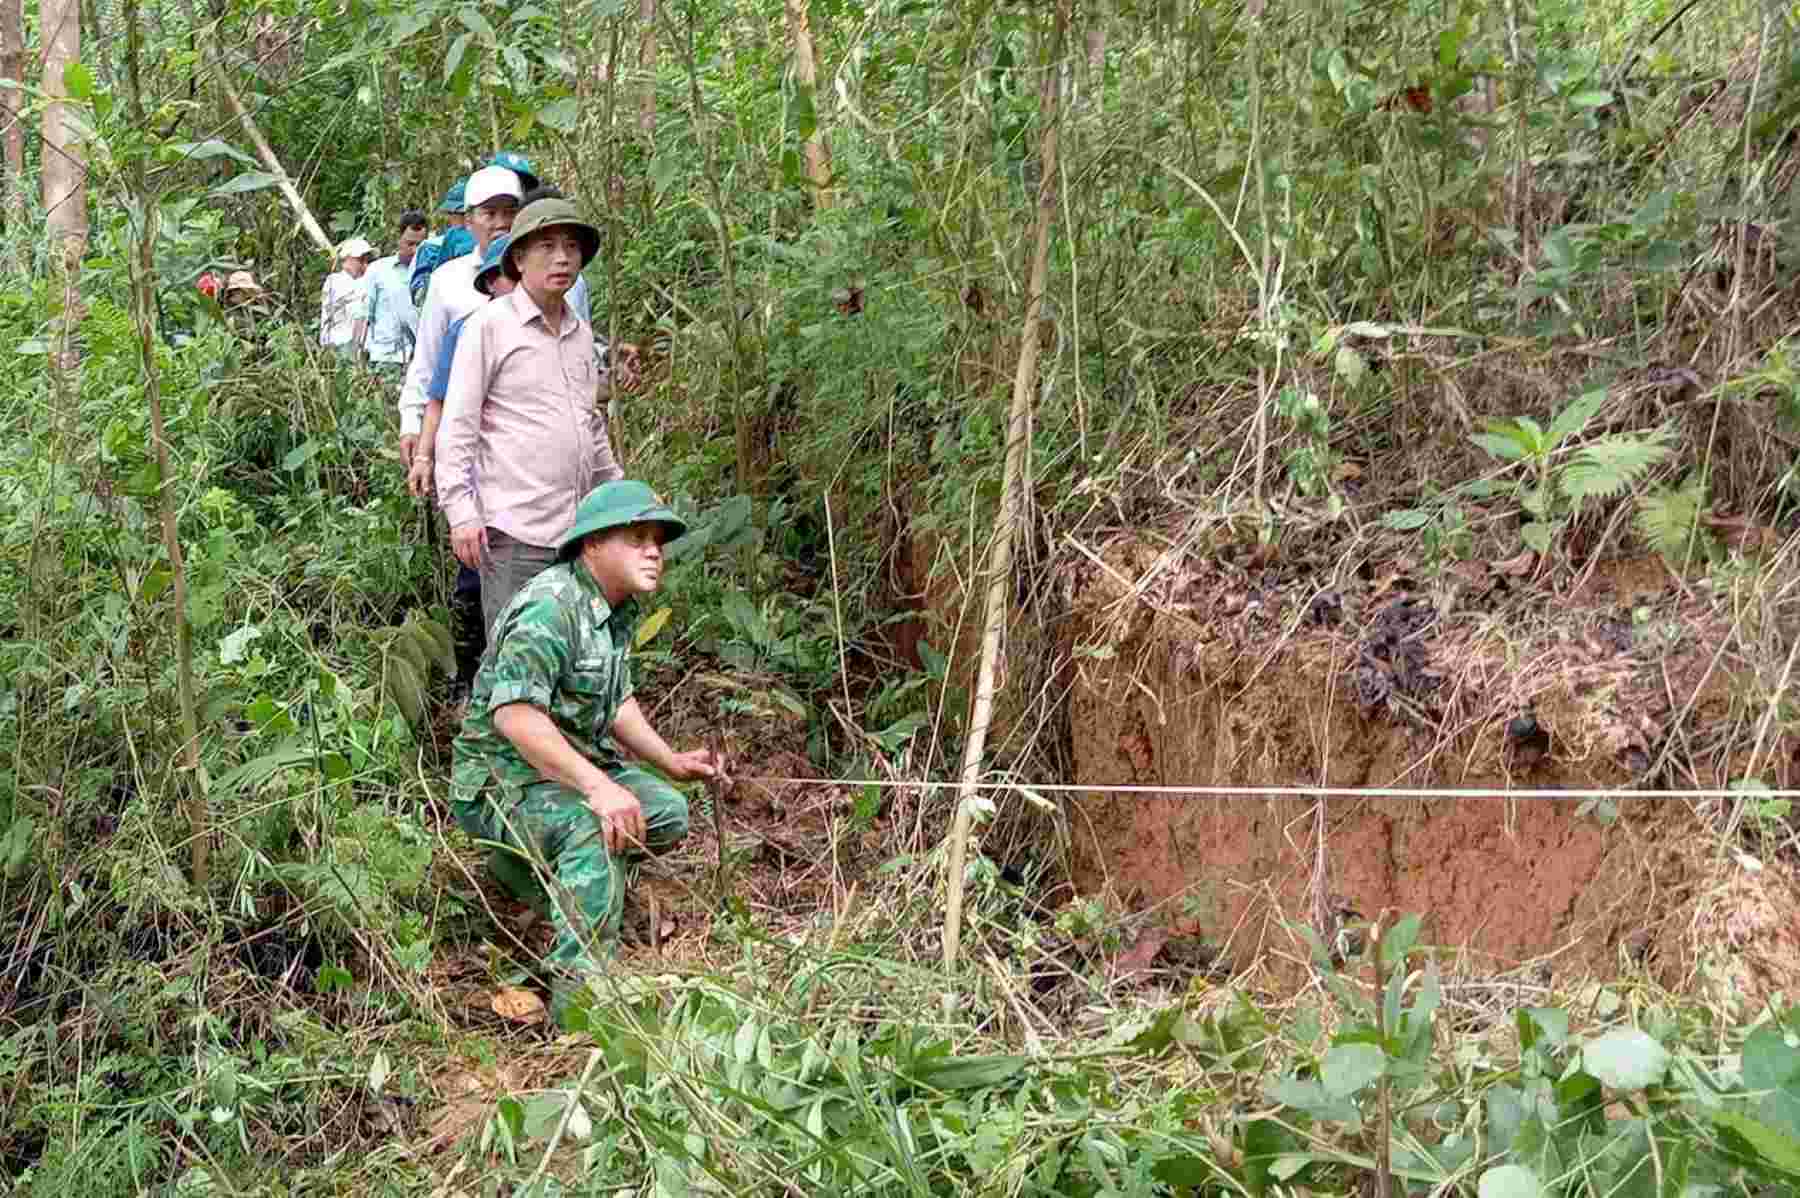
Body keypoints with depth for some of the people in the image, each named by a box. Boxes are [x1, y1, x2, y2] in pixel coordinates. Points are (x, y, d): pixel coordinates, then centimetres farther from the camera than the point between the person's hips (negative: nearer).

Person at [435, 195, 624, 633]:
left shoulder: (582, 334, 16)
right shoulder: (490, 325, -3)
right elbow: (456, 428, -6)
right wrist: (461, 513, -12)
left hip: (579, 531, 7)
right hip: (514, 531, -7)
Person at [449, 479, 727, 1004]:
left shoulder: (618, 610, 10)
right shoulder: (551, 607, -23)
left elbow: (616, 699, 22)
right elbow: (514, 714, -34)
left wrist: (670, 760, 8)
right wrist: (597, 787, -39)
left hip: (570, 764, 10)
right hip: (500, 780, -10)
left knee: (667, 813, 6)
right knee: (597, 829, -33)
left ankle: (528, 866, 17)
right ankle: (581, 991, -33)